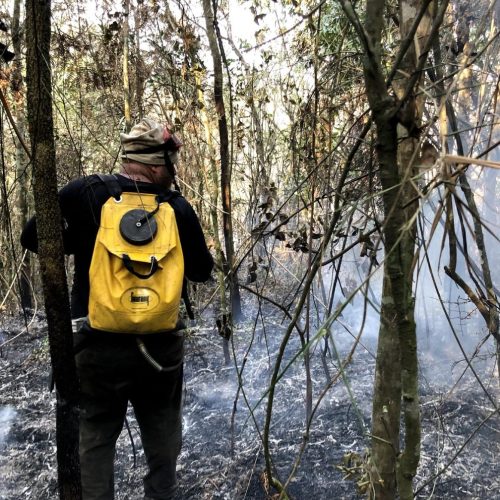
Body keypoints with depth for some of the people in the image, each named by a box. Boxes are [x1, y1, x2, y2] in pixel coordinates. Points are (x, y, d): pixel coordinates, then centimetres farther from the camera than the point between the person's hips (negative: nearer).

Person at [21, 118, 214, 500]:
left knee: (96, 436, 16)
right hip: (161, 344, 1)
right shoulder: (178, 208, -6)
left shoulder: (84, 194, -8)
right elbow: (201, 271, 4)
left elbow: (32, 238, 0)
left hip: (100, 344, -1)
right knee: (162, 434, 22)